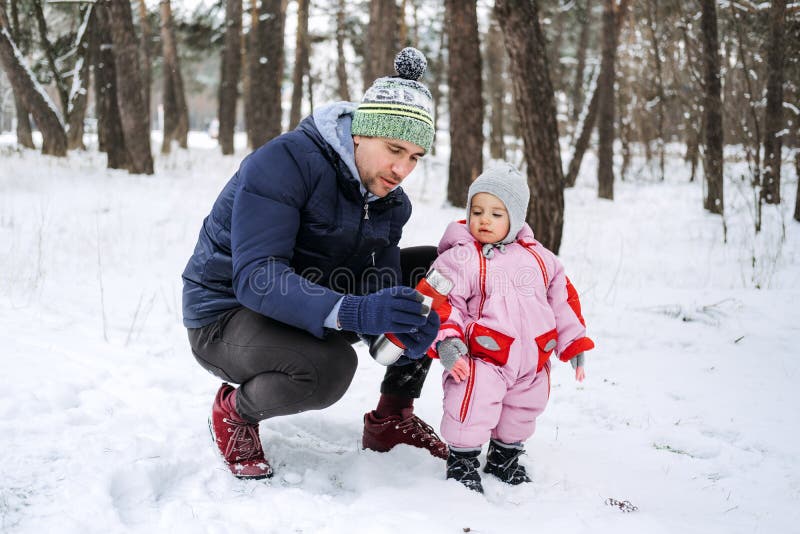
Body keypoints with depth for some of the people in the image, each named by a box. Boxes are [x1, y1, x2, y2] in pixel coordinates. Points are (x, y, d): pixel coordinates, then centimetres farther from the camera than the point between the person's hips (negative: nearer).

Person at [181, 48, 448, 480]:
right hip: (228, 311, -7)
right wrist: (350, 313, -49)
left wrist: (404, 332, -33)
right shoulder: (283, 164, -26)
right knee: (325, 368, -38)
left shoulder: (390, 201, -1)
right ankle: (235, 410, -3)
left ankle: (392, 417, 12)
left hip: (315, 306, 8)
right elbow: (256, 278, -35)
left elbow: (377, 285, -8)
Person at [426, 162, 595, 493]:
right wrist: (446, 340, -25)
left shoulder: (537, 257, 6)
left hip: (532, 360, 5)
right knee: (474, 404, -21)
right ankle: (462, 458, 2)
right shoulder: (460, 258, -8)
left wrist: (573, 342, 12)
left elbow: (562, 296, 13)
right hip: (481, 357, -5)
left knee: (523, 410, 19)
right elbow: (441, 301, -11)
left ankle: (505, 455, 43)